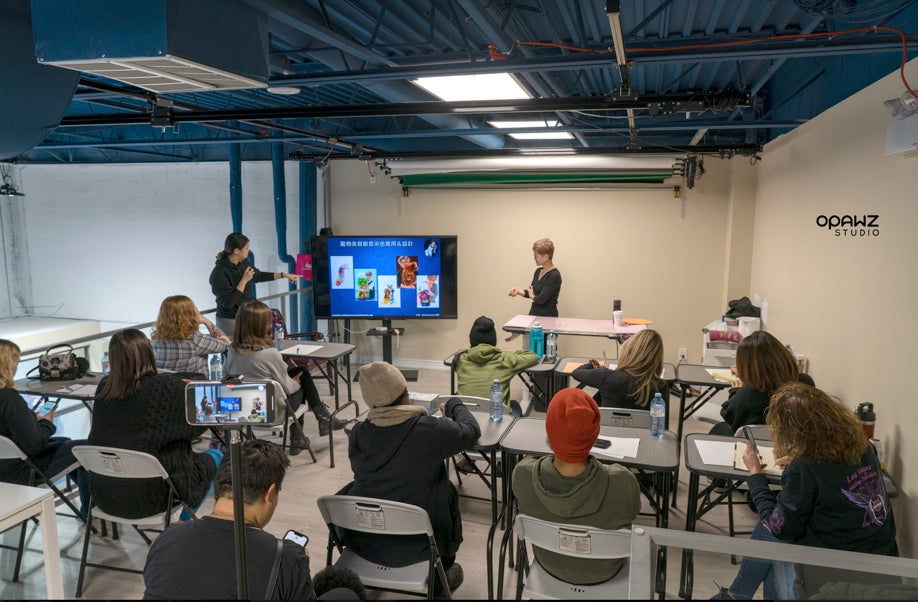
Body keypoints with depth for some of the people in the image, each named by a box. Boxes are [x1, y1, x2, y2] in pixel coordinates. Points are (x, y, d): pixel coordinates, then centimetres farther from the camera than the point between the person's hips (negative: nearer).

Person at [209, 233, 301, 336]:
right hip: (230, 321, -7)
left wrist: (285, 275, 23)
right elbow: (228, 303, -23)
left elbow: (259, 276, 22)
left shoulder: (243, 264, 3)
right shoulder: (219, 272, -19)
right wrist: (244, 280, -22)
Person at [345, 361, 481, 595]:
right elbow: (471, 430, -1)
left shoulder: (357, 433, -8)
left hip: (361, 540, 4)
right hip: (413, 546, -3)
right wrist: (455, 406, 19)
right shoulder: (431, 431, -20)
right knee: (446, 492, 22)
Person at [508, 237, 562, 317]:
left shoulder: (554, 275, -14)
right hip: (533, 314, 7)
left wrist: (532, 297, 1)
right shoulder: (538, 271, 10)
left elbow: (541, 299, -19)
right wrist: (518, 291, 0)